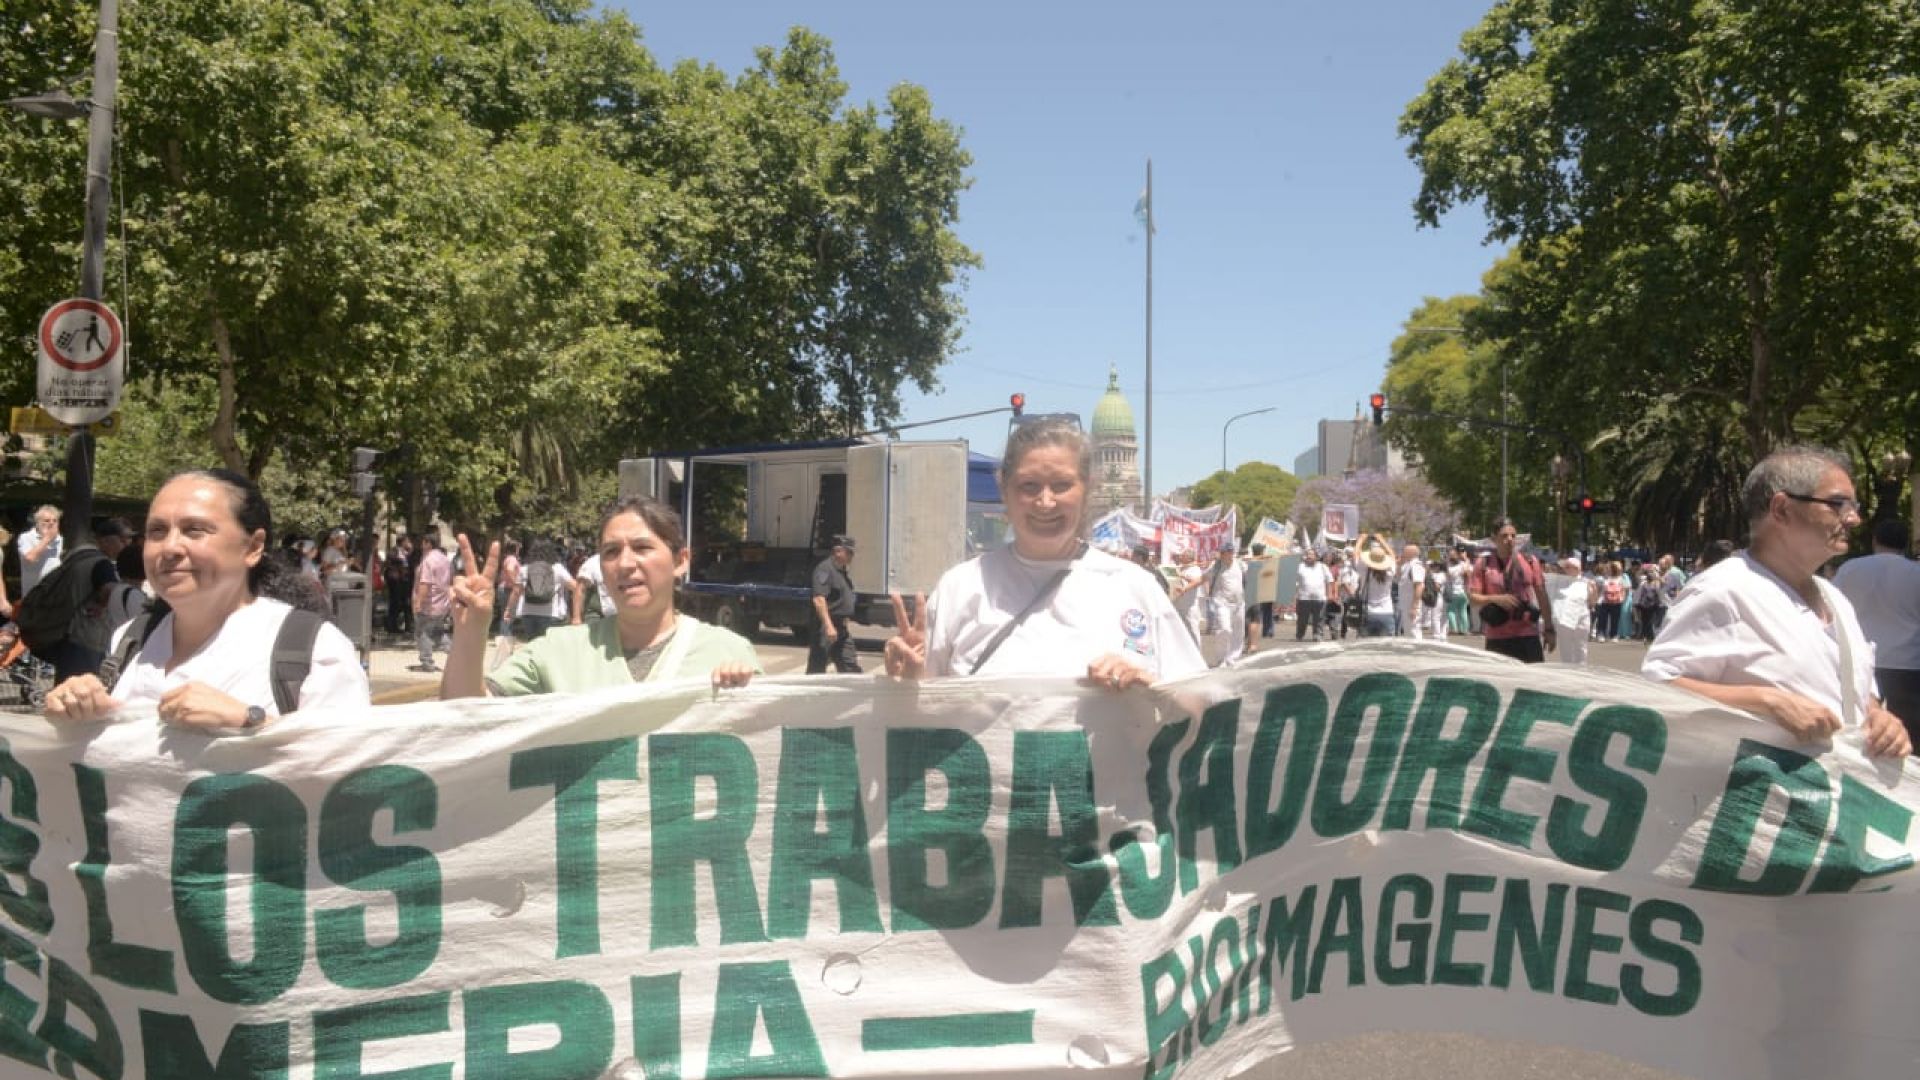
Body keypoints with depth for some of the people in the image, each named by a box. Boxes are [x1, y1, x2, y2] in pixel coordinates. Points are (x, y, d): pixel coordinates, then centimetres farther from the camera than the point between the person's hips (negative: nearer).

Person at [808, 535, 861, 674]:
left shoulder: (842, 571, 16)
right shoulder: (825, 569, -15)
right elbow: (819, 599, -24)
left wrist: (847, 623, 24)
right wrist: (829, 626, -29)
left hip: (842, 629, 10)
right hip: (826, 628, -10)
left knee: (851, 667, 11)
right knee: (816, 669, -3)